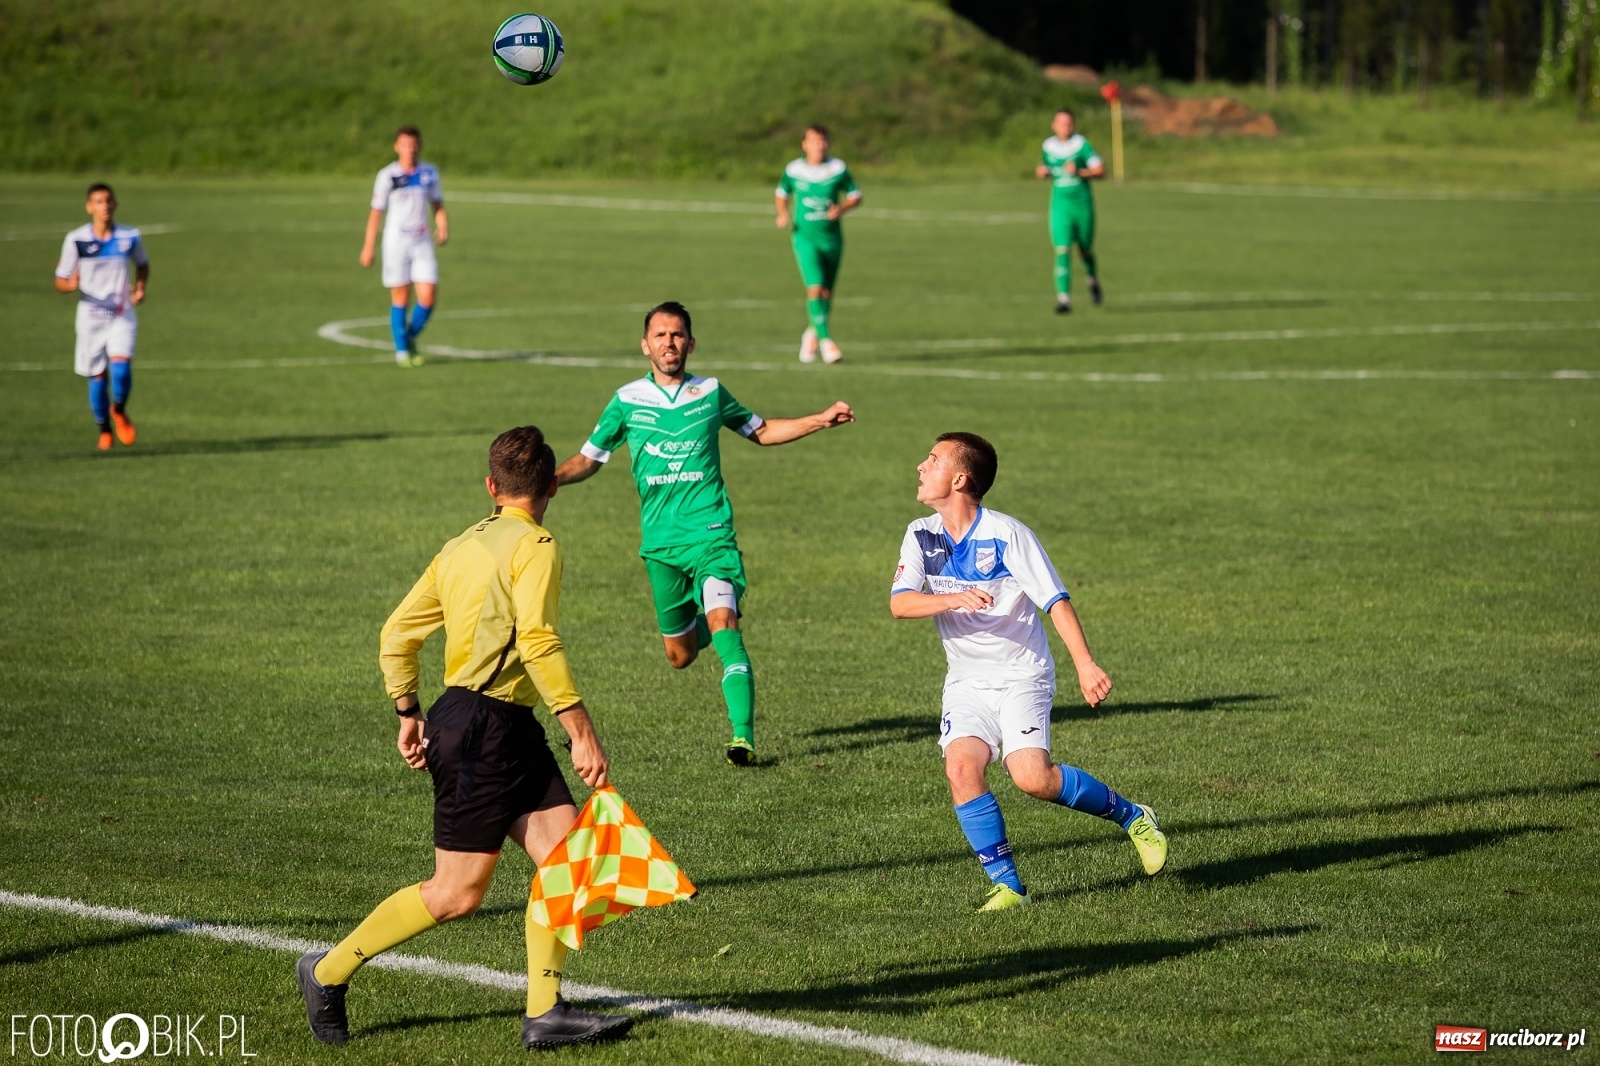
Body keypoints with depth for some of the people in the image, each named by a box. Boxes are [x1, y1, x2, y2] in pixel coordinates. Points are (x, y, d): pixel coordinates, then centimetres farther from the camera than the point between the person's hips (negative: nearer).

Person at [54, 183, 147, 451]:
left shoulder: (130, 237, -3)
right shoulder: (76, 240, -8)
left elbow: (142, 264, 18)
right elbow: (60, 282, -2)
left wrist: (140, 287, -1)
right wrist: (71, 284, -26)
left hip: (122, 315, 0)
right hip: (90, 316, 0)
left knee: (121, 366, -21)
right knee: (97, 376, 5)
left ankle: (119, 412, 10)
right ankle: (104, 431, 27)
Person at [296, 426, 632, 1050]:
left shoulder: (460, 548, 14)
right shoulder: (534, 546, -10)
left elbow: (398, 633, 17)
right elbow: (537, 642, -22)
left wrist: (409, 715, 25)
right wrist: (582, 733, -22)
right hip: (484, 727, -9)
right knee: (457, 893, -2)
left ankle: (544, 1013, 0)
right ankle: (328, 972, 11)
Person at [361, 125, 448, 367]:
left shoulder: (429, 173, 6)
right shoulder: (387, 176, -4)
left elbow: (437, 206, 15)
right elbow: (376, 213, -1)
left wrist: (443, 227, -5)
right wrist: (368, 247, -2)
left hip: (422, 242, 3)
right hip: (396, 241, -3)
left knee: (428, 296, -6)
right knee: (400, 298, 1)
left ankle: (411, 337, 19)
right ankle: (401, 349, 13)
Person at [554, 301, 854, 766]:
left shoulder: (710, 393, 4)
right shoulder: (627, 401, 3)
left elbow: (763, 431, 19)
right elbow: (588, 459, 10)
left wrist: (822, 419, 8)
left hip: (711, 534, -2)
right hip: (660, 541, 2)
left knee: (723, 625, -22)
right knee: (680, 655, 7)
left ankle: (743, 737, -27)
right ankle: (696, 626, 45)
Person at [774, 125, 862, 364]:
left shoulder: (838, 169, -2)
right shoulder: (793, 170, -2)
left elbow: (855, 197, 6)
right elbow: (781, 194, 16)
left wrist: (842, 208, -14)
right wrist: (783, 214, -3)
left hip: (832, 238, 2)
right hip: (805, 236, -2)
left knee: (827, 292, 10)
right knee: (815, 288, -18)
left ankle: (814, 334, 35)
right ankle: (825, 340, -16)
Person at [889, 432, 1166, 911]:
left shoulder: (1007, 535, -13)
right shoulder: (921, 536, 2)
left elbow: (1056, 601, -14)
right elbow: (900, 603, -10)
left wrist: (1085, 665, -25)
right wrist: (953, 600, -30)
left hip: (1022, 678, -4)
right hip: (967, 683, 4)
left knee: (1031, 777, -21)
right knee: (962, 767, -21)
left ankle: (1129, 815, 4)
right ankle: (1007, 885, -11)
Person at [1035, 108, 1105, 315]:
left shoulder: (1081, 144, -7)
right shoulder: (1049, 147, 5)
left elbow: (1100, 171, -10)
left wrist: (1080, 172, -24)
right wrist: (1041, 172, 0)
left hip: (1082, 204, -1)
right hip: (1060, 206, 1)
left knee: (1085, 250, 13)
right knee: (1062, 251, -12)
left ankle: (1093, 281, 45)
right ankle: (1064, 299, -15)